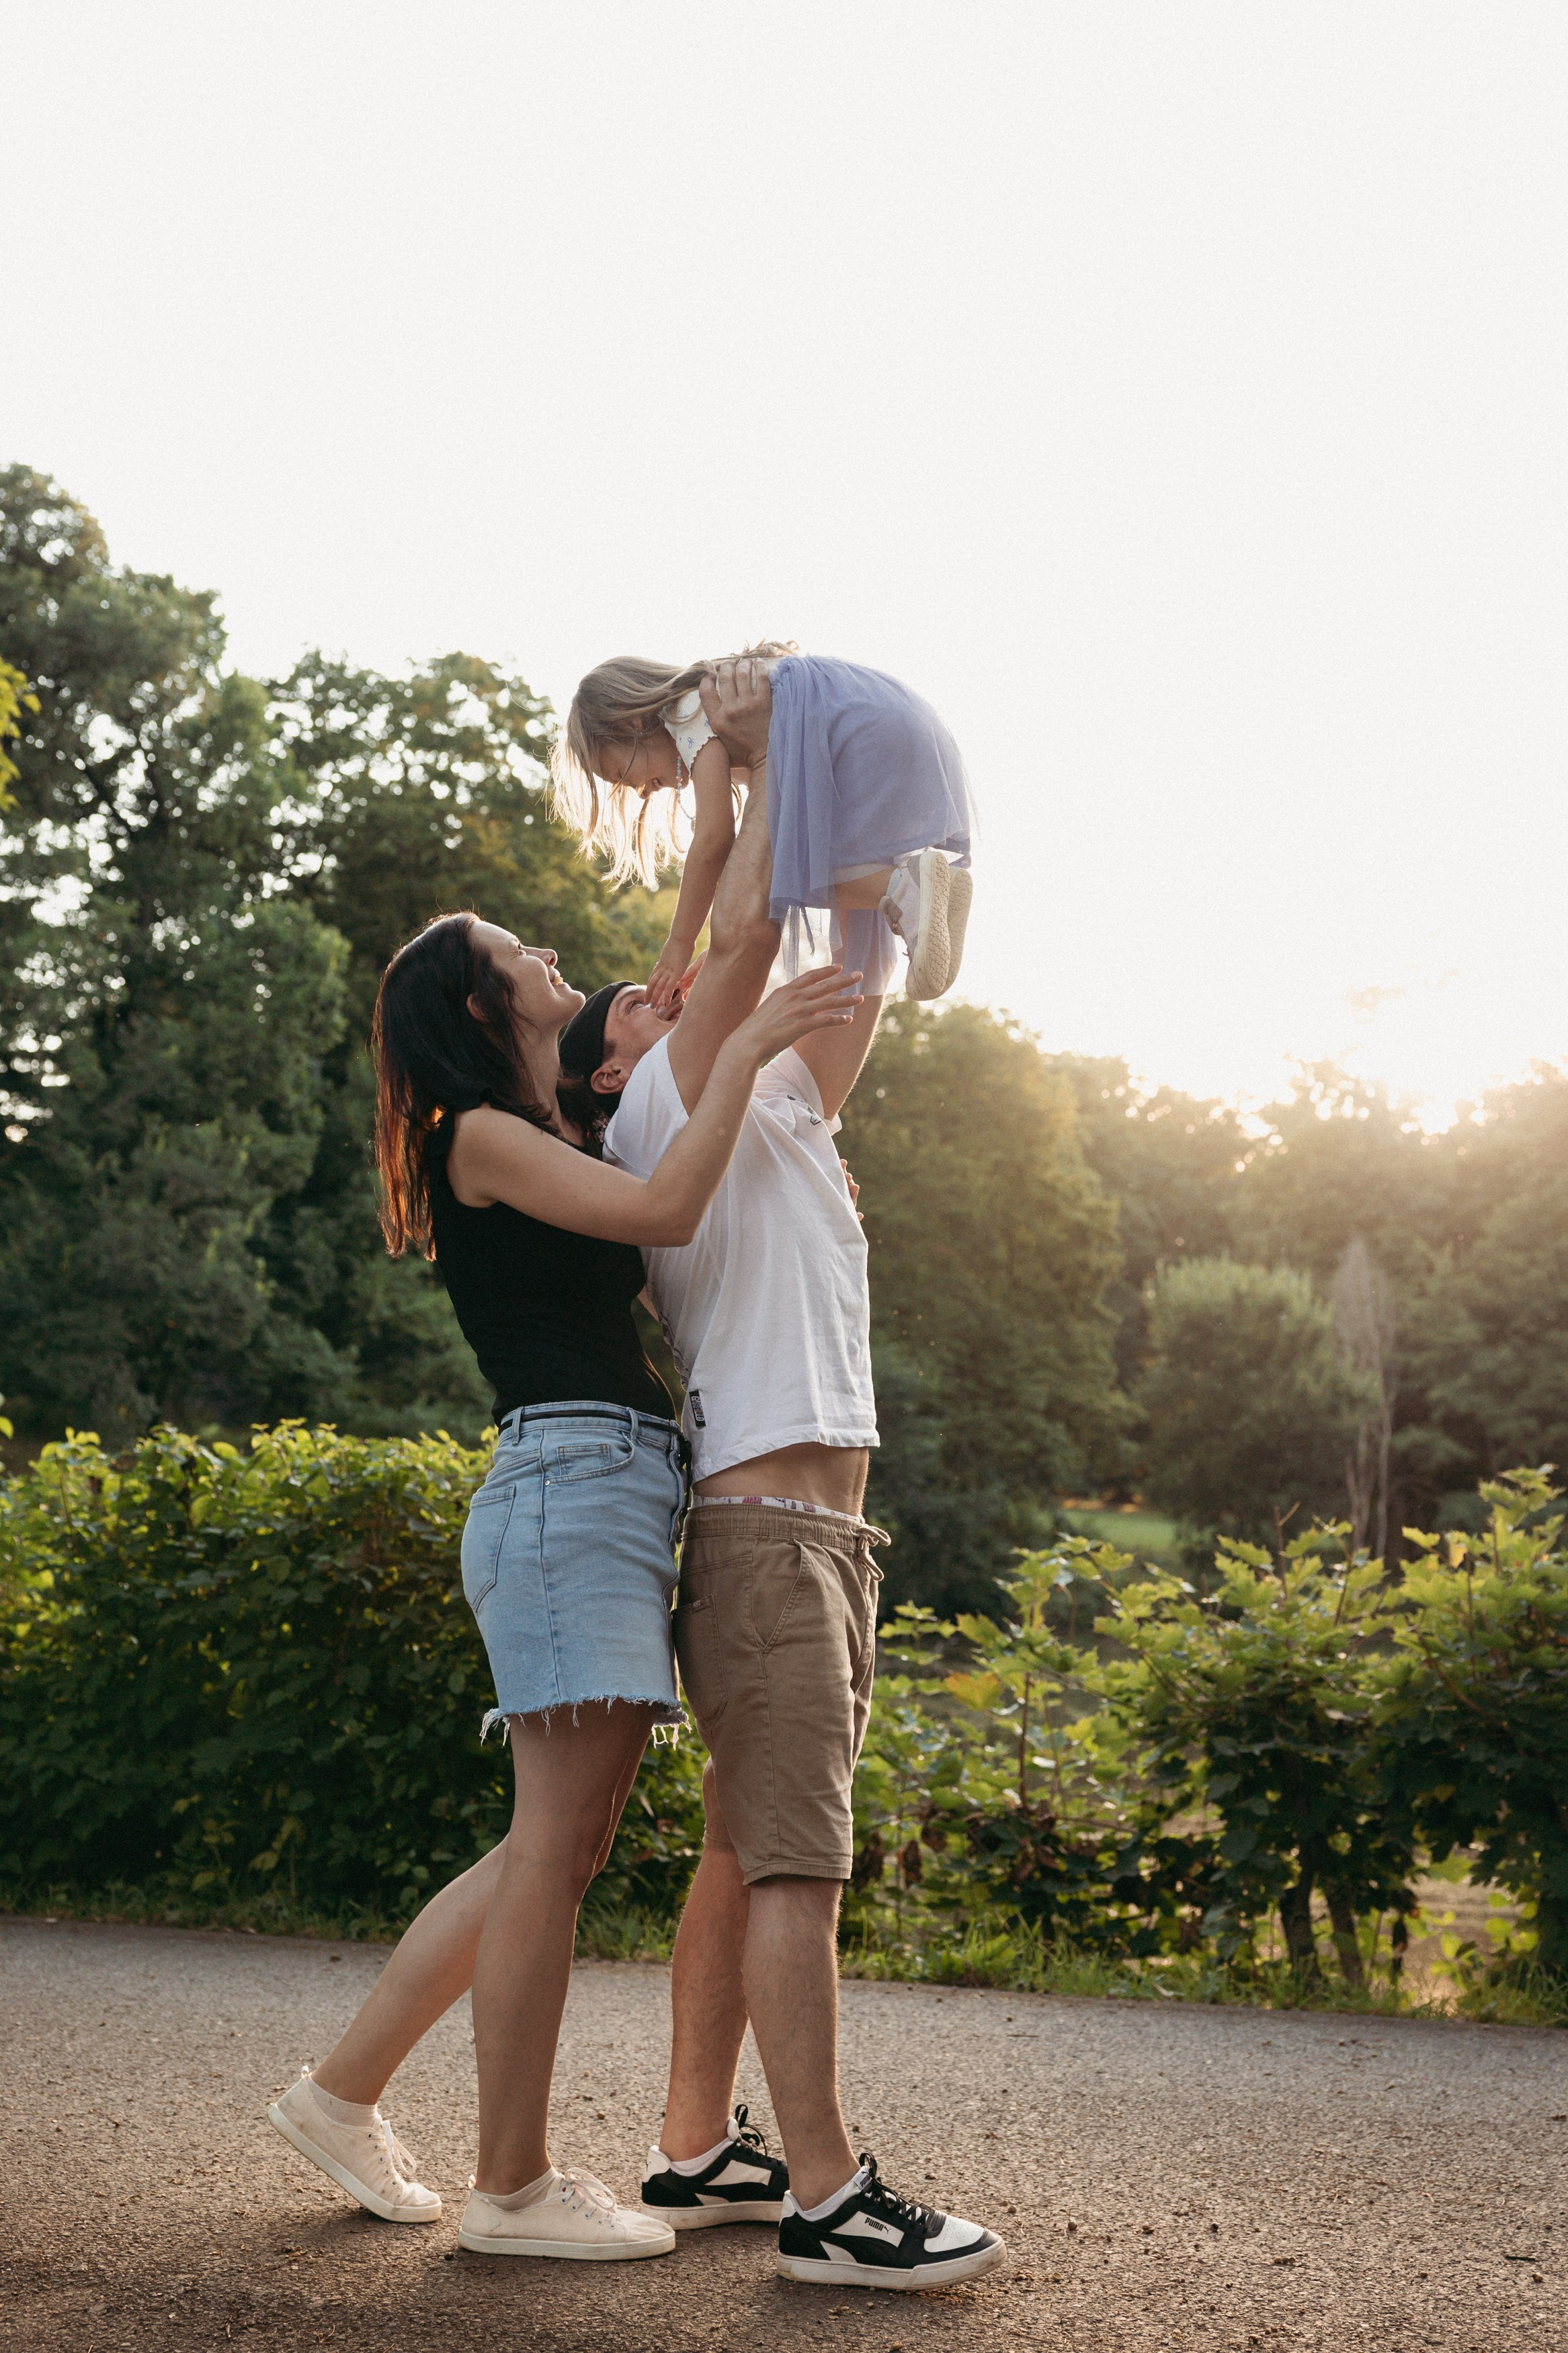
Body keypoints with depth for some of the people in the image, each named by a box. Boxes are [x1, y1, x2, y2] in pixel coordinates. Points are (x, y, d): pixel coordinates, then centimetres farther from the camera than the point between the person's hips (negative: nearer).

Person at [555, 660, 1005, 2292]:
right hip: (759, 1525, -9)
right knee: (794, 1860, -12)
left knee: (749, 1856, 9)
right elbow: (754, 920, -8)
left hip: (824, 1529, 9)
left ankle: (693, 2153, 16)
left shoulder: (779, 1114, 24)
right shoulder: (660, 1118, 0)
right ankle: (827, 2197, -11)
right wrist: (767, 765, 4)